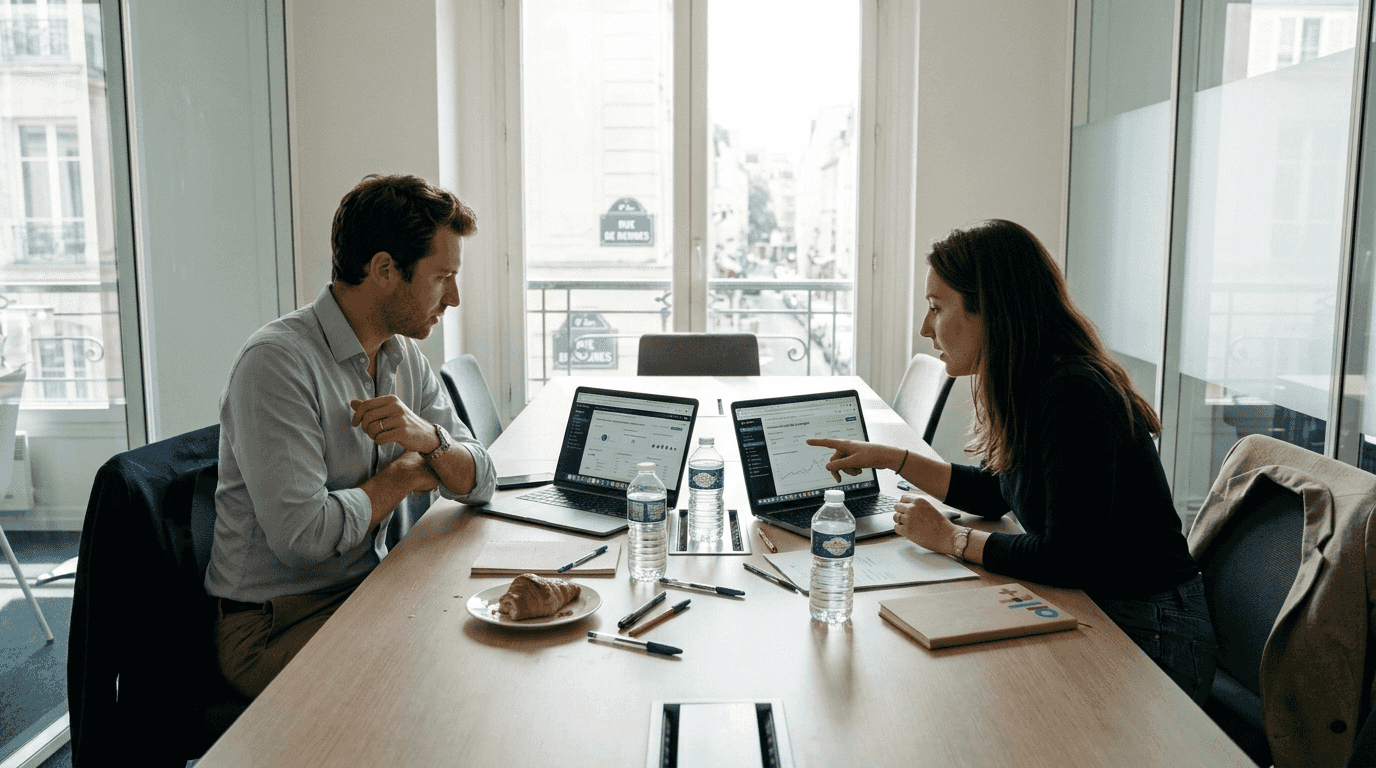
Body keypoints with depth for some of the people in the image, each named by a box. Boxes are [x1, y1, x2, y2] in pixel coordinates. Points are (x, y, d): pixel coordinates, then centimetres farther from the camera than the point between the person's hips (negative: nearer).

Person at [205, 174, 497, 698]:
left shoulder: (404, 356, 5)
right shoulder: (277, 361, -21)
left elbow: (479, 482, 5)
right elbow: (301, 535, -28)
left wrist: (428, 437, -17)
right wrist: (406, 474, -12)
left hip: (366, 593, 7)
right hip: (272, 626, -7)